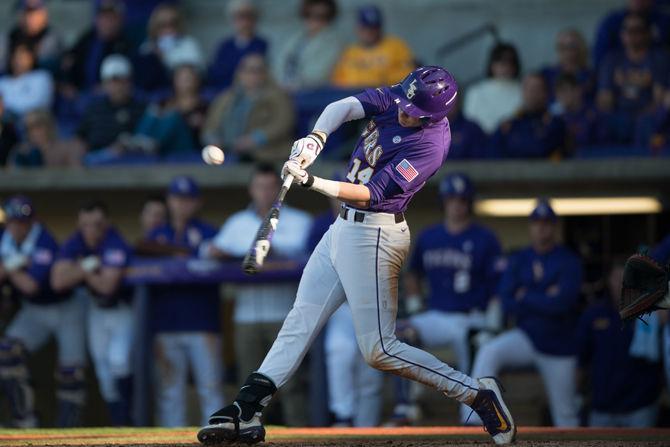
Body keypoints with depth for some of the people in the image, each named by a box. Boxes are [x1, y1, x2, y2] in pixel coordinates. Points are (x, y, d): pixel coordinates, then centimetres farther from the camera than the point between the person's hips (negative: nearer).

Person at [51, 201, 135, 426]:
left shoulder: (116, 246, -29)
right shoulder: (73, 244, -13)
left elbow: (107, 285, -37)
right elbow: (58, 281, -21)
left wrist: (79, 272, -21)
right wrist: (87, 268, -29)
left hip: (123, 308, -5)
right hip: (96, 310, 6)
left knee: (119, 361, -22)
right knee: (104, 372, 7)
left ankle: (125, 416, -4)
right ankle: (120, 424, 19)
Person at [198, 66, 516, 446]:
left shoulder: (430, 144, -23)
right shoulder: (395, 99, -2)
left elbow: (371, 194, -27)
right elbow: (344, 107, -14)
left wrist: (312, 182, -36)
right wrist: (316, 138, -34)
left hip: (373, 236, -9)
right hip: (345, 226, 9)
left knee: (379, 349, -7)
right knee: (300, 321, 8)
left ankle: (476, 393, -1)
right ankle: (247, 412, 10)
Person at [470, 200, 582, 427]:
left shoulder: (568, 261, -7)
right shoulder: (518, 260, 4)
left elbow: (562, 302, -21)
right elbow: (507, 303, -6)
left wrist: (525, 297, -12)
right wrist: (545, 300, -15)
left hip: (559, 346, -2)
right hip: (526, 337, 2)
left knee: (565, 413, 5)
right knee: (488, 353, -26)